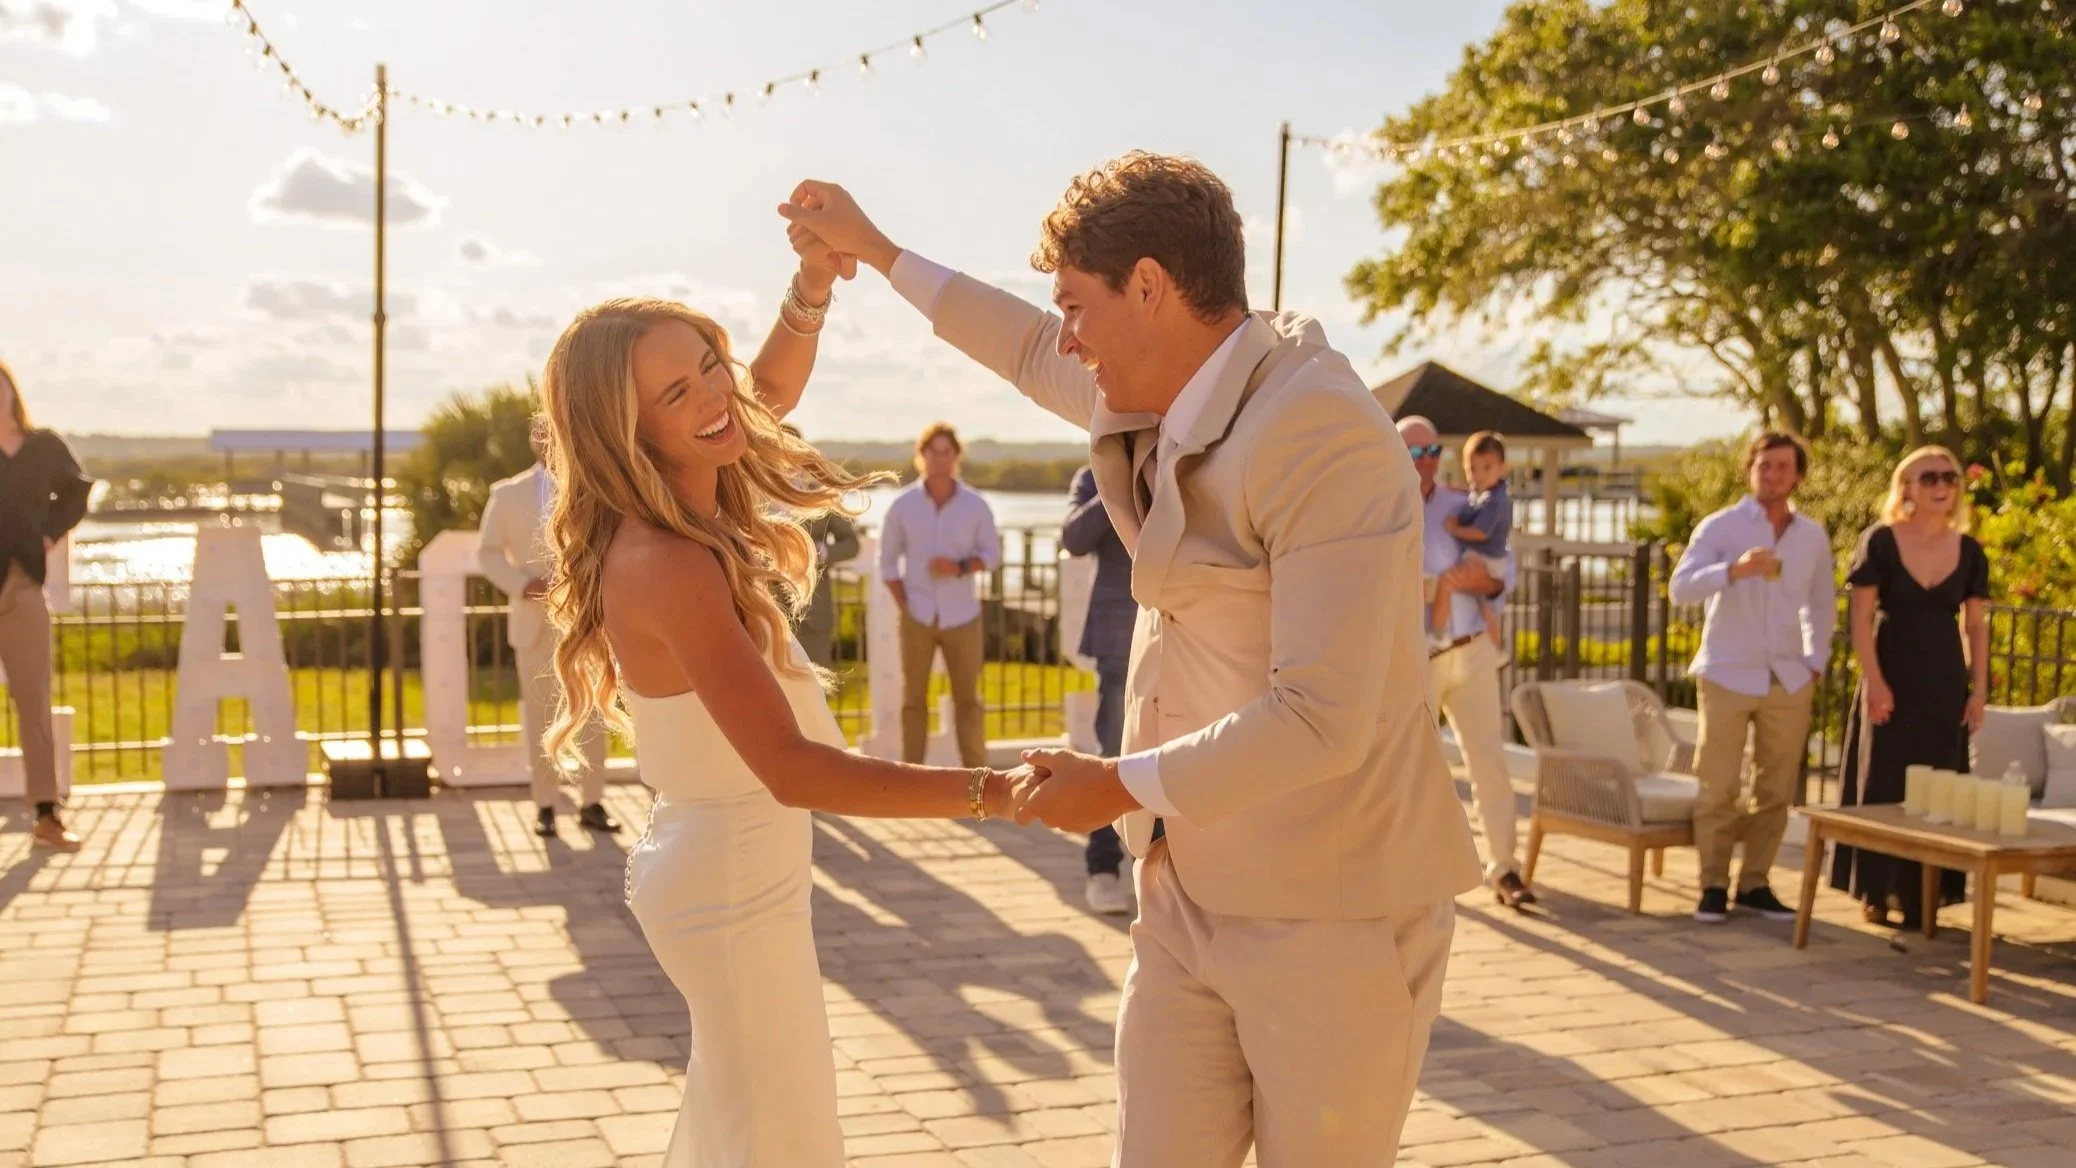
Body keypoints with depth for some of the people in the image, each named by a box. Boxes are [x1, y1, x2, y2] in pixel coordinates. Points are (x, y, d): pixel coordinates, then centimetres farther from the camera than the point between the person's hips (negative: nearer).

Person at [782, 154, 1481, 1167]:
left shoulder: (1323, 433, -22)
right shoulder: (1163, 397, 4)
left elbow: (1320, 717, -27)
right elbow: (1034, 354, 27)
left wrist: (1119, 785, -15)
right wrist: (874, 252, 32)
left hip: (1333, 918, -7)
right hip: (1187, 894, 7)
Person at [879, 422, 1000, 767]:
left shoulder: (976, 506, -5)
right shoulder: (902, 505, -5)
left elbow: (992, 555, 2)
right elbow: (888, 560, 3)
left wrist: (960, 567, -17)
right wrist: (905, 607, -4)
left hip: (962, 617, 0)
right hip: (917, 618, 0)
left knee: (967, 699, 5)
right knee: (914, 698, 5)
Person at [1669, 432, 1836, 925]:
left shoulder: (1813, 536, 9)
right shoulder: (1719, 527, -4)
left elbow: (1822, 604, 21)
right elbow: (1680, 588, -16)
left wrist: (1816, 661, 12)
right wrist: (1733, 570, -31)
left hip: (1788, 681, 4)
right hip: (1728, 676, -4)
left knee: (1776, 791, 6)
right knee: (1718, 789, -4)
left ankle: (1755, 884, 15)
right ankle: (1713, 886, 5)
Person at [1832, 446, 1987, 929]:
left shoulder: (1969, 552, 5)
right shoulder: (1879, 542, -5)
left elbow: (1976, 626, 9)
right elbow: (1861, 618, -7)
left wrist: (1978, 689, 3)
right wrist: (1875, 683, -13)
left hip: (1944, 682, 3)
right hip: (1892, 678, -3)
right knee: (1883, 783, 0)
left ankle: (1922, 896, 13)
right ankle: (1876, 892, 8)